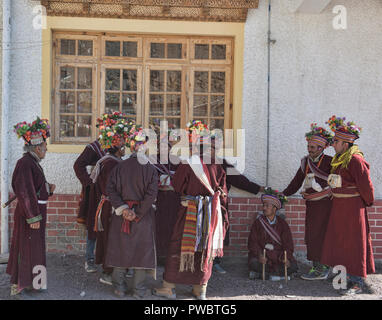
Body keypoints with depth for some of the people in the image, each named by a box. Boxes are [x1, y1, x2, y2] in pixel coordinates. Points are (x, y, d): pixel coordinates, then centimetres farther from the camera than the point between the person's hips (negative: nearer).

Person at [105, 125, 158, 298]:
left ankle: (119, 287, 20)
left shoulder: (119, 167, -3)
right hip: (144, 217, -2)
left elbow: (110, 189, -9)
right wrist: (138, 213, -11)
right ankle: (138, 289, 13)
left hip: (121, 216, 2)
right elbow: (151, 194, -15)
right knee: (142, 250, 8)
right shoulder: (150, 169, -9)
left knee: (121, 248, 12)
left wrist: (123, 209, -10)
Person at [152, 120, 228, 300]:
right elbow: (223, 192, 6)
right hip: (212, 213, 4)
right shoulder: (217, 166, -1)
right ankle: (201, 289, 19)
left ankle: (169, 287, 12)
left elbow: (176, 187, -1)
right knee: (205, 248, 13)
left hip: (190, 211, -4)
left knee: (178, 247, 6)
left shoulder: (187, 165, -13)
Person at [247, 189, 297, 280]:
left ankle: (260, 273, -14)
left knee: (292, 266, -25)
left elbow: (288, 244, 1)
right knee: (254, 262, -34)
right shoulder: (258, 222, 4)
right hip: (262, 255, -2)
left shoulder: (282, 224, 7)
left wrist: (285, 258, -19)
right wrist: (259, 254, -23)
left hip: (279, 256, 2)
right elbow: (253, 242, -4)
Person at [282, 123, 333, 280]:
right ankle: (317, 267, 20)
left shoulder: (329, 162, -8)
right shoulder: (305, 162, 11)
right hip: (311, 205, 7)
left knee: (318, 236, -7)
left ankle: (321, 270, 2)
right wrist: (282, 194, 9)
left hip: (324, 204, -7)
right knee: (310, 237, 9)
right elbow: (296, 183, 14)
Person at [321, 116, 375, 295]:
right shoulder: (339, 159, 9)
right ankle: (351, 278, 27)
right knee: (341, 243, 14)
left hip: (353, 207, -9)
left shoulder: (355, 160, -18)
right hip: (339, 206, 9)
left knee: (354, 243, -1)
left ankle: (359, 283, 10)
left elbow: (365, 186, -17)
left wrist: (367, 202, -4)